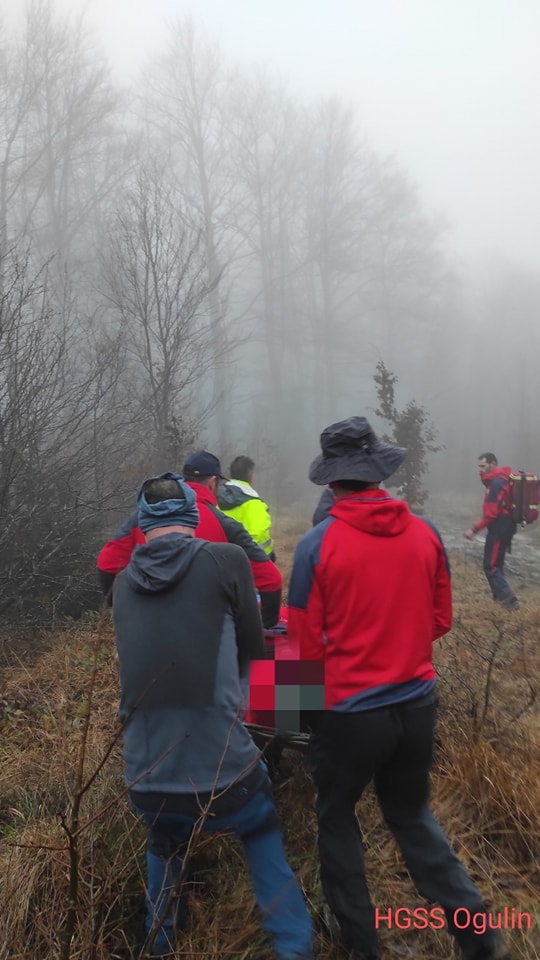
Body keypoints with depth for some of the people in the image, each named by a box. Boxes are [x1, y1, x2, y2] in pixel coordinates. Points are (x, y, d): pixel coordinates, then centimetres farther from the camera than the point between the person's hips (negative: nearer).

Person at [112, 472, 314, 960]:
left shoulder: (123, 583, 5)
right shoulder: (226, 559, -7)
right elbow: (254, 649, 4)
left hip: (147, 782, 3)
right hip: (224, 772, -3)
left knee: (166, 848, 35)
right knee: (264, 836, 29)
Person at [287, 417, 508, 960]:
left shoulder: (318, 544, -16)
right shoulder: (425, 533, -5)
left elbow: (307, 644, -10)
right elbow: (441, 620, 5)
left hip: (350, 711, -4)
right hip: (417, 703, 4)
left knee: (336, 817, 23)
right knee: (412, 814, 27)